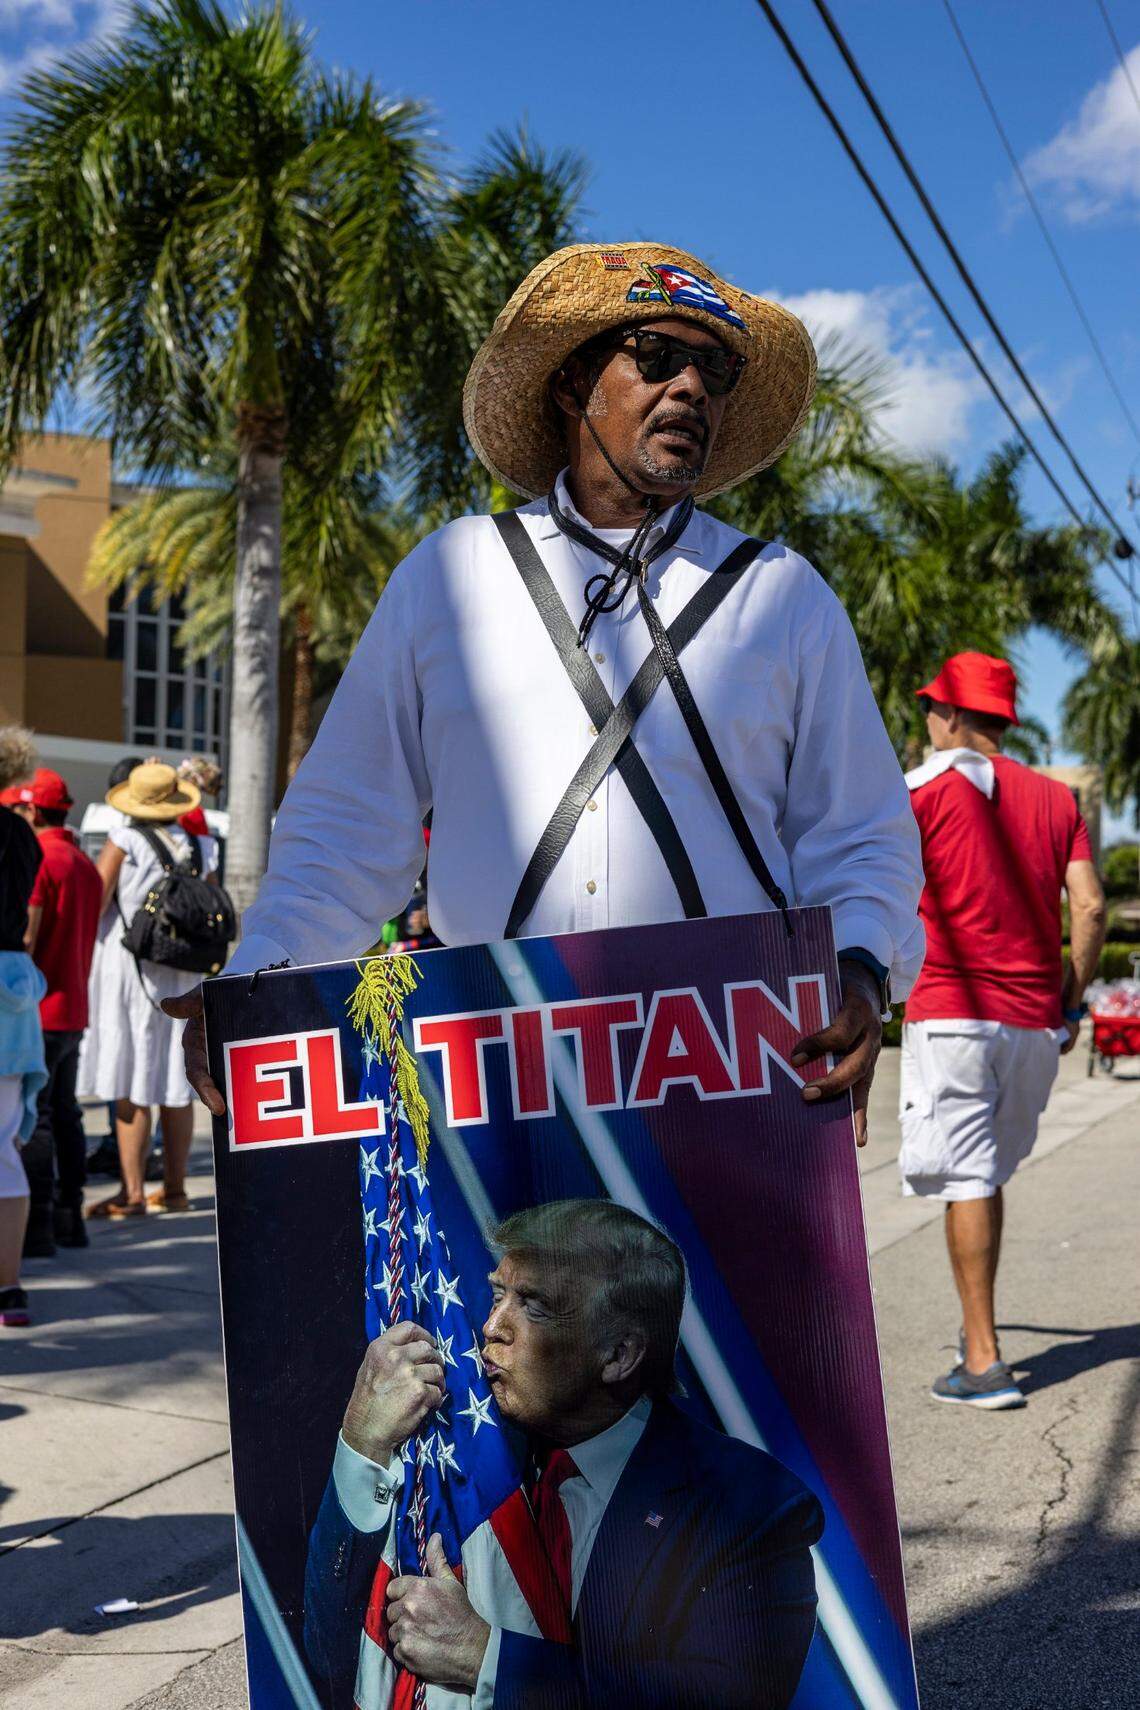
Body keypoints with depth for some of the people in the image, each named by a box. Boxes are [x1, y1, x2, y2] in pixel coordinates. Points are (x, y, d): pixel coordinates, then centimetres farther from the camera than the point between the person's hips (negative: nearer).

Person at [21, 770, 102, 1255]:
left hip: (39, 1011, -9)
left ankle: (38, 1227, -6)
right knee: (65, 1114, 13)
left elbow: (25, 936, -19)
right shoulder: (86, 864, 15)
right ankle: (69, 1218, 17)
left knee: (32, 1119, -6)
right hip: (74, 1010, 9)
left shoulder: (39, 858, -13)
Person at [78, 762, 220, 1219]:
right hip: (179, 978, 5)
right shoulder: (198, 848, 5)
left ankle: (132, 1193, -4)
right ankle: (174, 1188, 16)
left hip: (127, 972, -5)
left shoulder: (124, 842, -9)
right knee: (175, 1087, 10)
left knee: (129, 1089, -3)